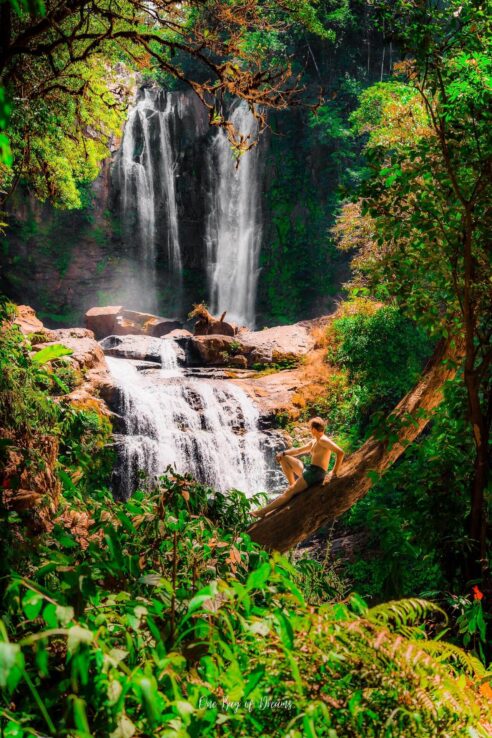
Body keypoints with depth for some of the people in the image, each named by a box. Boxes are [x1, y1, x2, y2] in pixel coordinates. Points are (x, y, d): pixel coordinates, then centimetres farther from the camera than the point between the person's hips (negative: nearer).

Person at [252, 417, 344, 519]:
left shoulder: (323, 440, -10)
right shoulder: (314, 442, 21)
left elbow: (340, 452, -21)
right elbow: (299, 450, 26)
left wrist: (334, 472, -20)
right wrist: (283, 453, 10)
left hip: (316, 473, -11)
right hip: (308, 470, 11)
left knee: (289, 492, -18)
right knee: (284, 458, 16)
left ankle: (263, 511, -22)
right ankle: (293, 485, 6)